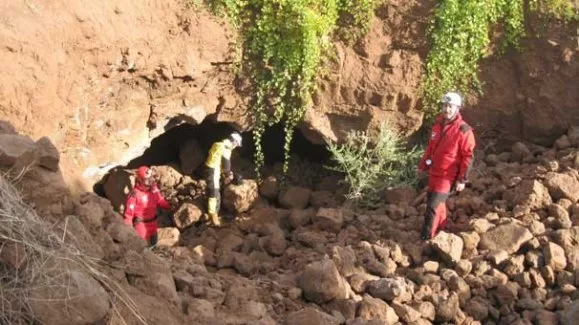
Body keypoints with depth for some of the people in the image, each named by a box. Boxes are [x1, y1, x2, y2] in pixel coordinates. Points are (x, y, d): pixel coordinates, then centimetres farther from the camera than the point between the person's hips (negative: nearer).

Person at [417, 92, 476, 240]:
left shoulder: (463, 130, -18)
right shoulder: (438, 124, 3)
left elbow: (468, 157, -16)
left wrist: (462, 180, -16)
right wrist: (423, 165, 18)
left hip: (448, 176, -7)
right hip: (434, 172, 7)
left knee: (433, 206, -10)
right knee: (437, 202, 22)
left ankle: (426, 238, -1)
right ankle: (441, 228, 44)